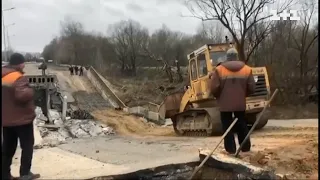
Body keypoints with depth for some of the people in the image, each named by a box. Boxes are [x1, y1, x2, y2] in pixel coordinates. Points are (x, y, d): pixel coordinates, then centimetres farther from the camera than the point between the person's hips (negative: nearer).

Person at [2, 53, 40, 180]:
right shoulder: (19, 78, -20)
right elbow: (22, 95, -33)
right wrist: (30, 91, -16)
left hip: (6, 119, 8)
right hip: (22, 119, -8)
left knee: (7, 148, 15)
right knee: (27, 146, 7)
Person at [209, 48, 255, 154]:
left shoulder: (219, 70, -6)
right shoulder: (247, 69, 3)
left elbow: (214, 88, -10)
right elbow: (251, 88, 1)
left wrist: (219, 97, 9)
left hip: (225, 104, -3)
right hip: (240, 103, 3)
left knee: (228, 127, 6)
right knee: (242, 126, 15)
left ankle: (230, 149, 5)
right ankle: (246, 148, 22)